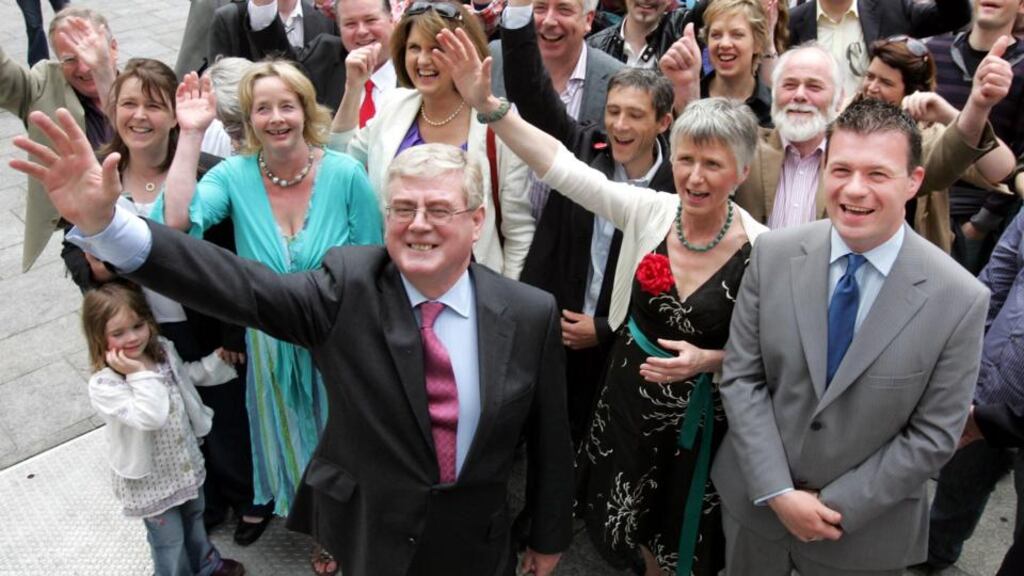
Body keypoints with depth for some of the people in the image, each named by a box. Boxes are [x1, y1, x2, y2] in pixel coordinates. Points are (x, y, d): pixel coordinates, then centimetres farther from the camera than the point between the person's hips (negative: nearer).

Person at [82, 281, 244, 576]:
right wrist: (140, 374, -38)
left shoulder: (163, 350, -8)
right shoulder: (103, 385, -28)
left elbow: (187, 375, 13)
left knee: (194, 519, 31)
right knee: (169, 540, 13)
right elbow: (150, 417, -39)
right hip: (150, 480, -7)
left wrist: (219, 359, 4)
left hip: (186, 462, 7)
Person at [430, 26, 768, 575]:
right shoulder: (650, 211, -13)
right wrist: (487, 103, -26)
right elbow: (562, 167, -18)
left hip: (699, 417, -3)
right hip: (628, 396, 3)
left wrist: (710, 359, -25)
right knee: (635, 529, 24)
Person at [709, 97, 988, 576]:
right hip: (756, 499, 2)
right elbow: (740, 377, -8)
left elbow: (933, 436, -10)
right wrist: (778, 492, -12)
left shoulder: (959, 300, -15)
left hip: (864, 529, -1)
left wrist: (837, 506, -11)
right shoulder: (773, 254, -11)